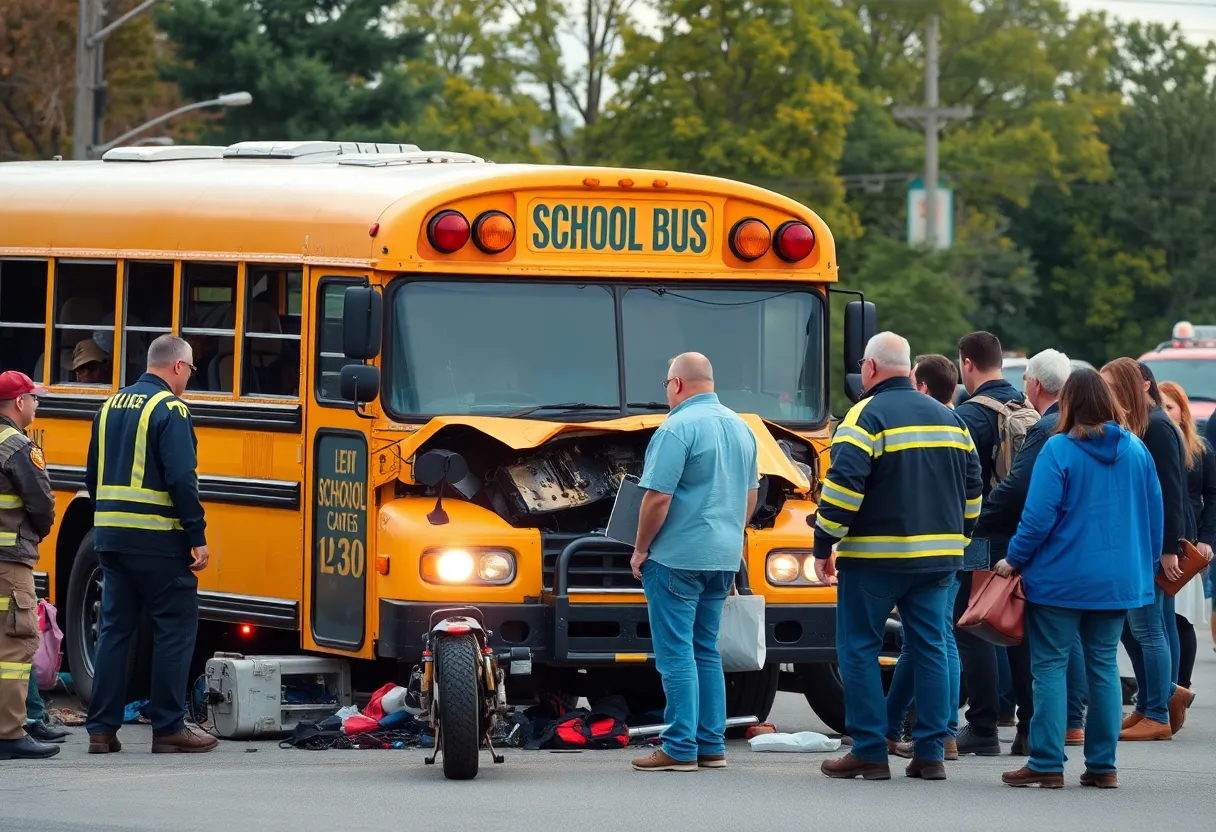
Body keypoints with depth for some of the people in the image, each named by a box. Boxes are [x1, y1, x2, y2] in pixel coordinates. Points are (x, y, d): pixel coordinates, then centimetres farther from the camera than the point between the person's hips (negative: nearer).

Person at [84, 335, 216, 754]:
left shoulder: (112, 405, 13)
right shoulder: (169, 409, -11)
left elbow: (94, 477, 17)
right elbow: (182, 479, -19)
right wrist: (198, 538, -16)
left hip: (110, 535, 7)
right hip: (157, 540, -7)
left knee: (115, 626, 11)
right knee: (176, 626, 1)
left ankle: (101, 728, 8)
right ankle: (168, 728, 1)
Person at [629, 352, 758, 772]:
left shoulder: (678, 428, -15)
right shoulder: (740, 427, 11)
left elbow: (657, 498, -19)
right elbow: (750, 496, 19)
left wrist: (641, 549, -8)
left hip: (677, 559, -8)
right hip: (724, 558, 8)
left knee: (676, 654, -4)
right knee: (706, 651, 15)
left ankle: (680, 749, -6)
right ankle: (711, 745, 15)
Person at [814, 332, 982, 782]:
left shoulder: (867, 416, -9)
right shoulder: (948, 419, 13)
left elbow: (843, 484, -17)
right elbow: (972, 487, 17)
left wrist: (824, 543, -11)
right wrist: (956, 538, 24)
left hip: (874, 558, -6)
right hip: (937, 558, 6)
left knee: (859, 650, 2)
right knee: (930, 648, 9)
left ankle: (870, 752, -2)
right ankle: (930, 753, 7)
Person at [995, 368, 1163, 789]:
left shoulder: (1058, 449, -11)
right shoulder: (1136, 450, 4)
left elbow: (1038, 517, -14)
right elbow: (1154, 514, 9)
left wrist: (1014, 559, -1)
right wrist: (1147, 565, 19)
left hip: (1061, 577, -5)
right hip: (1119, 578, 5)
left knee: (1050, 667, 1)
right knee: (1104, 666, 11)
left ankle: (1046, 765, -2)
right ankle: (1102, 765, 11)